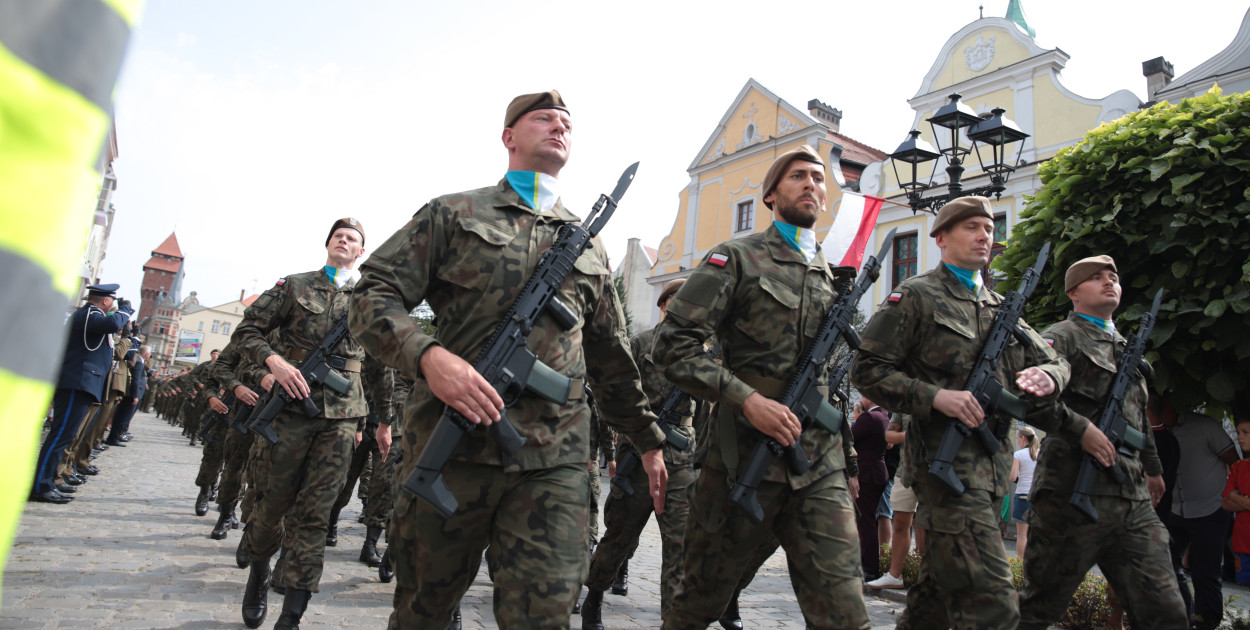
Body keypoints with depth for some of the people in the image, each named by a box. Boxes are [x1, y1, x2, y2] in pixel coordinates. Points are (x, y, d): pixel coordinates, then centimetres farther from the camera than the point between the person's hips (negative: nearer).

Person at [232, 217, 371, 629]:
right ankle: (258, 570, 38)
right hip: (293, 406, -1)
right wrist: (274, 360, -13)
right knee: (274, 499, 8)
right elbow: (246, 331, 6)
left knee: (314, 513, 0)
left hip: (342, 415, 1)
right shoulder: (295, 286, 8)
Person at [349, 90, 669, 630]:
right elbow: (374, 297, 1)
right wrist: (429, 356, -18)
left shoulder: (588, 244, 19)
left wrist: (648, 440, 23)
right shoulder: (453, 214, 10)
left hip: (554, 462, 2)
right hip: (452, 446, -1)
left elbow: (611, 358, 24)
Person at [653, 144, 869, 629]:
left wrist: (849, 462, 20)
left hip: (821, 471, 4)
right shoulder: (736, 259, 0)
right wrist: (747, 398, -19)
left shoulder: (834, 278, 18)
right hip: (743, 458, -4)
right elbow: (673, 345, -9)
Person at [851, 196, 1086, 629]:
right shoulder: (916, 297, -2)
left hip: (993, 464, 8)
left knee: (940, 589, 15)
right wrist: (935, 397, -19)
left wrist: (1047, 375, -3)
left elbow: (1054, 362, 22)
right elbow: (867, 370, -7)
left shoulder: (1001, 307, 20)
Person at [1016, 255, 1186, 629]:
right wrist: (1082, 429, -27)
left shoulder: (1126, 347, 24)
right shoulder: (1062, 338, -2)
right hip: (1074, 495, -7)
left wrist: (1152, 467, 42)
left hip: (1134, 500, 7)